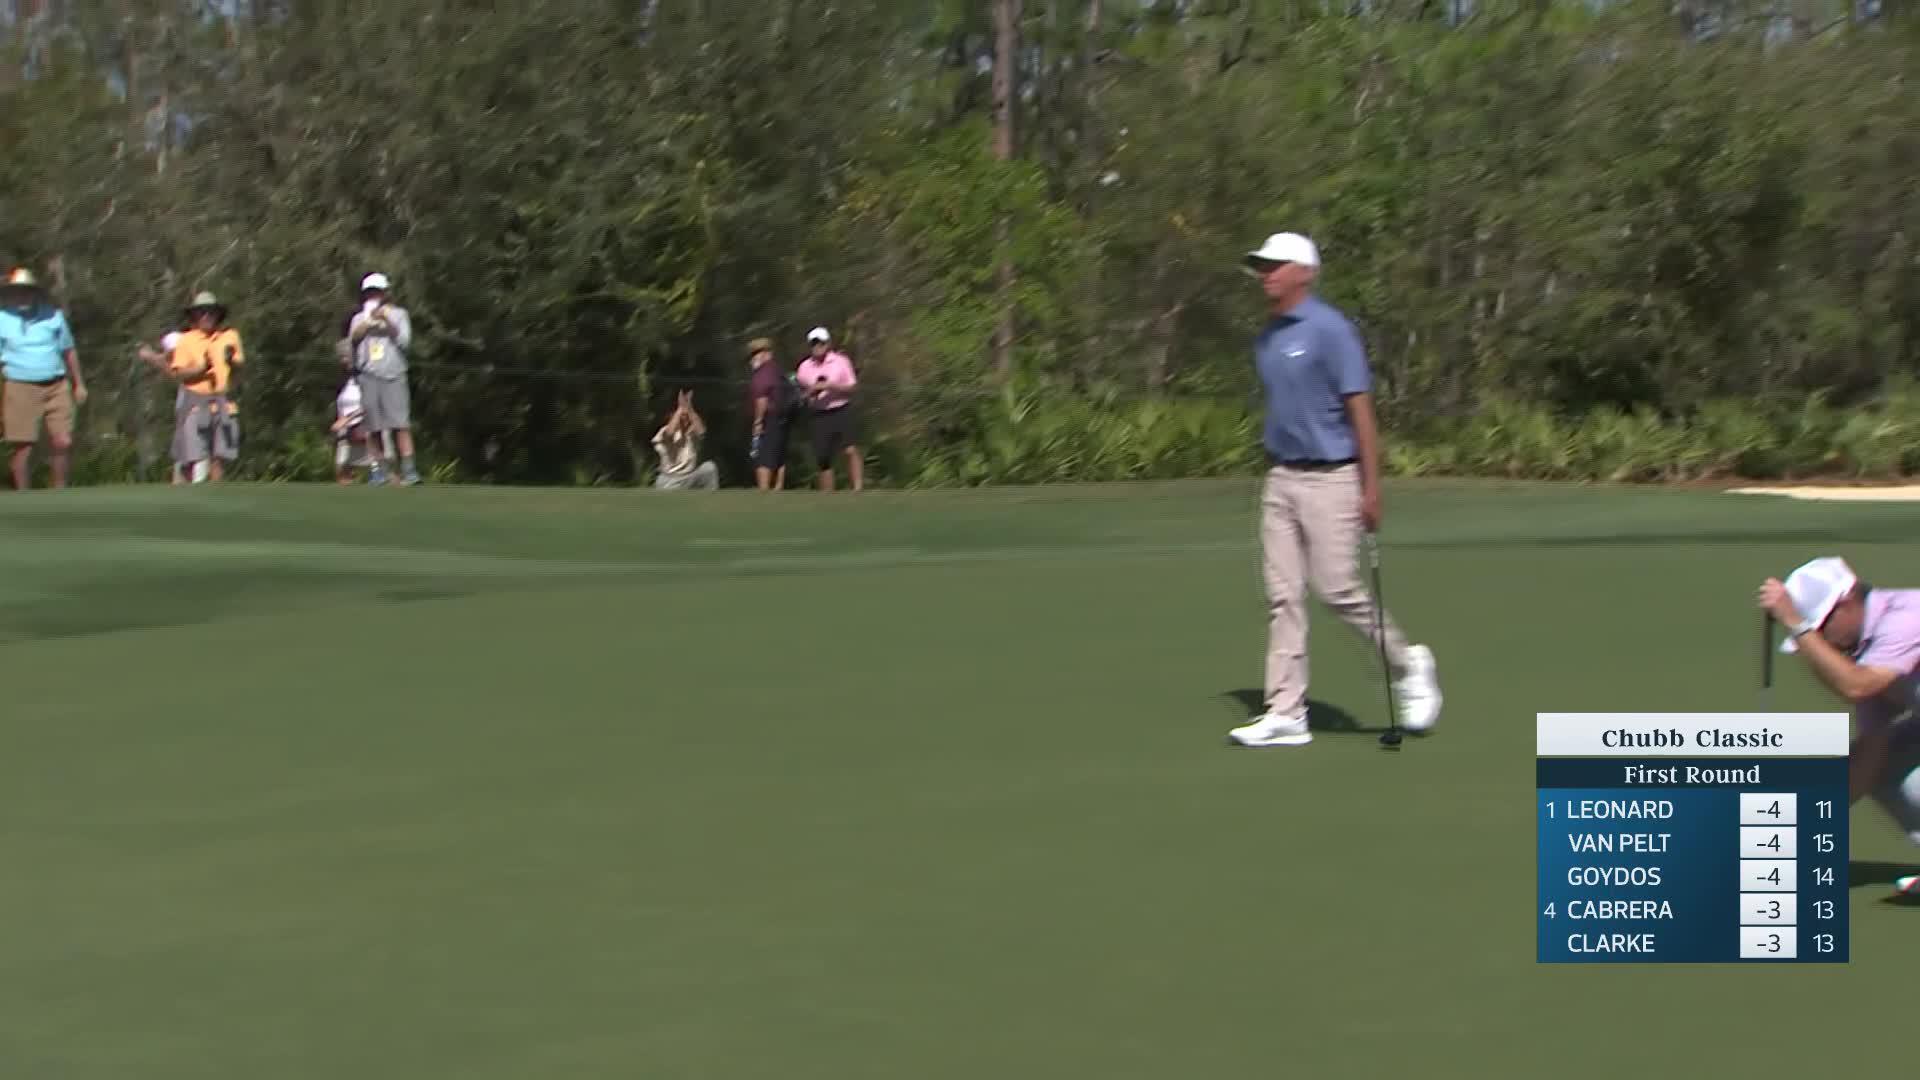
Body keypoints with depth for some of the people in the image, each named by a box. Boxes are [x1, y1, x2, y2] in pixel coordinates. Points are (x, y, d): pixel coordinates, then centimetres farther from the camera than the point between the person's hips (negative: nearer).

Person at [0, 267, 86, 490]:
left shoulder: (53, 316, 10)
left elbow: (69, 351, 19)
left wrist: (79, 384, 18)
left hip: (57, 387, 3)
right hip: (21, 388, -2)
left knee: (63, 442, -4)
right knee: (23, 446, -4)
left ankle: (60, 489, 13)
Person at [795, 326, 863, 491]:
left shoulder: (841, 361, 0)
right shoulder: (804, 368, 6)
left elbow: (851, 388, -1)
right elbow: (802, 396, 12)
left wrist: (830, 386, -16)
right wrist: (810, 392, -10)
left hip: (842, 411, -2)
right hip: (820, 416, 2)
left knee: (851, 450, -18)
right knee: (823, 460, 3)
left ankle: (858, 490, -20)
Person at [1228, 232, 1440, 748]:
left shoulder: (1330, 329, -13)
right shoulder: (1267, 337, 12)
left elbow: (1360, 408, -15)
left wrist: (1372, 487, -18)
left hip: (1330, 478, -8)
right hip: (1280, 479, 8)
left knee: (1337, 588, -9)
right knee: (1283, 597, 1)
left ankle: (1407, 665, 16)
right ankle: (1286, 715, 2)